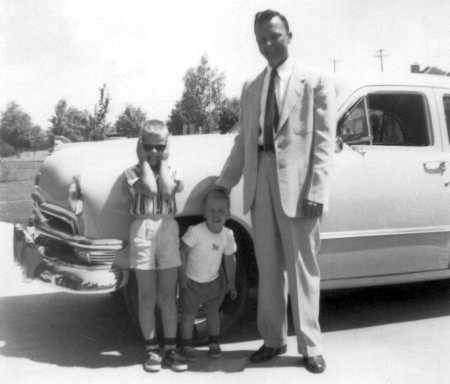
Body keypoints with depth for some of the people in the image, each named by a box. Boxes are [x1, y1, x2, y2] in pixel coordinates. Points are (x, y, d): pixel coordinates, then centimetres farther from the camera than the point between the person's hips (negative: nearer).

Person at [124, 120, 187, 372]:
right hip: (143, 230, -2)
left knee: (168, 297, 6)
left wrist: (163, 161, -2)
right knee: (147, 298, 4)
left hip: (168, 229, 2)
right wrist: (145, 161, -5)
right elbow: (150, 189, -16)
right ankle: (152, 349, 15)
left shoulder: (172, 171, 9)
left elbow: (168, 191, -12)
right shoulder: (133, 171, 2)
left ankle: (171, 349, 14)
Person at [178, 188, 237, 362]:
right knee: (189, 314, 6)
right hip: (192, 282, -3)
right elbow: (183, 252, -16)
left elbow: (229, 260, 2)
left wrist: (231, 282, 8)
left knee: (212, 312, 14)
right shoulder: (195, 231, -25)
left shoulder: (228, 234, -10)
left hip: (214, 282, 3)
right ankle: (187, 345, 19)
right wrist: (183, 274, -15)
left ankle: (214, 343, 29)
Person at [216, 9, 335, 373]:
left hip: (296, 183, -4)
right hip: (260, 180, 4)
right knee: (268, 267, 10)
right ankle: (273, 339, 23)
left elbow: (323, 142, -5)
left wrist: (316, 192, -14)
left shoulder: (316, 82, 3)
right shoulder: (251, 89, 16)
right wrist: (222, 185, 8)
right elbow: (243, 142, 16)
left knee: (302, 268, 2)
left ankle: (310, 347, 14)